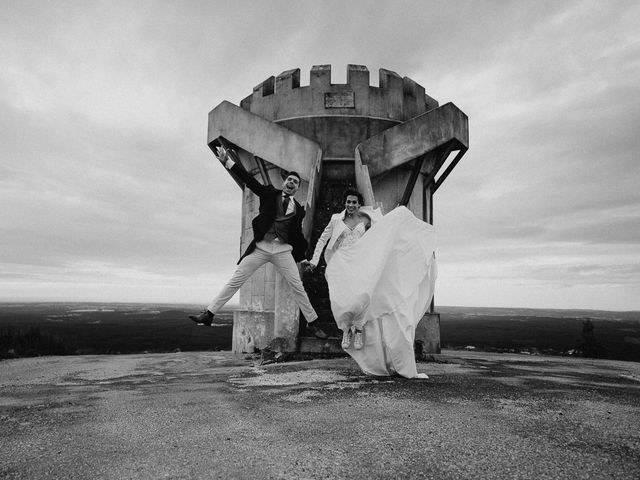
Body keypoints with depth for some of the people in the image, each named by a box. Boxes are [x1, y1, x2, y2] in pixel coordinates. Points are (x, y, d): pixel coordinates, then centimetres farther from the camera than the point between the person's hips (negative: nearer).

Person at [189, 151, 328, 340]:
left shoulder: (298, 209, 10)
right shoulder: (270, 194, 7)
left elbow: (297, 234, 16)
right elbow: (249, 179, -1)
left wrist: (303, 256, 13)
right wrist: (228, 162, -10)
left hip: (283, 250, 1)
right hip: (261, 247, -1)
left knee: (297, 287, 0)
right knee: (235, 281, -1)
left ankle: (312, 324, 13)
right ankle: (208, 314, 5)